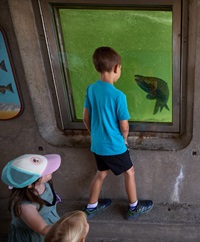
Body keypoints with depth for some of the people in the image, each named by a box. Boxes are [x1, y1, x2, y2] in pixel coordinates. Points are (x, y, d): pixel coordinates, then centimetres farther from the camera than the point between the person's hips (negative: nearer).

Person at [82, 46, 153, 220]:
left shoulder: (91, 89, -5)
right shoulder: (118, 96, -24)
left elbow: (86, 119, 4)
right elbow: (124, 126, -16)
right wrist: (124, 140, 5)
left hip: (97, 145, 6)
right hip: (114, 146, -6)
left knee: (101, 173, 25)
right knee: (129, 172, 17)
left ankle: (91, 207, 38)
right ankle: (134, 208, 33)